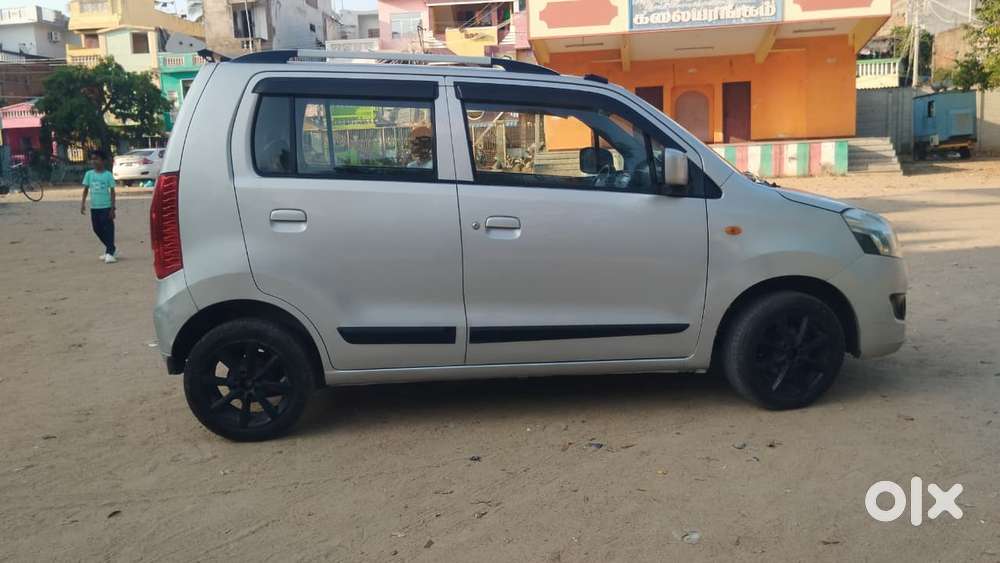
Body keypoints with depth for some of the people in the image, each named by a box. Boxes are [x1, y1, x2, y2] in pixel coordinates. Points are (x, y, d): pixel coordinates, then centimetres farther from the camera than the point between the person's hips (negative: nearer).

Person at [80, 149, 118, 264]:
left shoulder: (108, 175, -5)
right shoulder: (89, 174, 5)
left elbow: (112, 192, -4)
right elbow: (86, 190, 9)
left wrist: (112, 208, -9)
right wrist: (82, 204, 1)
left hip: (106, 207, -5)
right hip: (94, 207, 5)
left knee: (108, 229, -5)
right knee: (97, 229, 11)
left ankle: (110, 252, -1)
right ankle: (111, 249, 25)